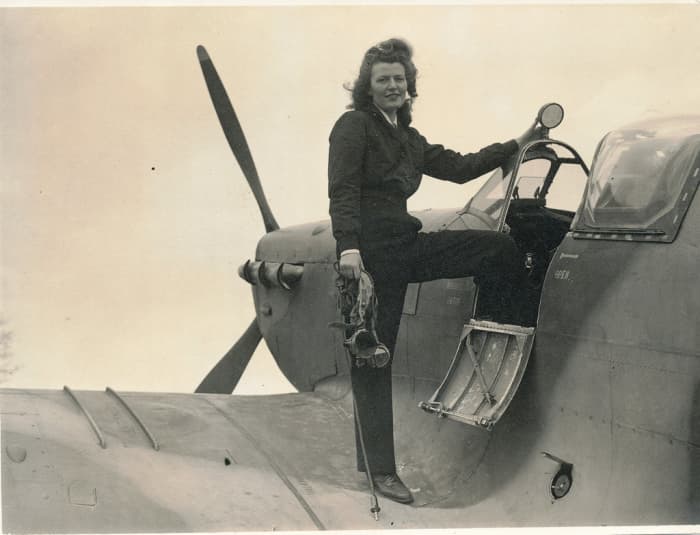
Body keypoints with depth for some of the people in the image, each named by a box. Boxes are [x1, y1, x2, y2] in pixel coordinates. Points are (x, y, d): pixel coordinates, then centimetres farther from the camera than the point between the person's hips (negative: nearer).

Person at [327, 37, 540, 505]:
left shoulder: (408, 138, 21)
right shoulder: (353, 126, -2)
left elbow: (458, 168, 21)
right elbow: (342, 192, -13)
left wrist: (519, 143, 21)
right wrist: (348, 247, -25)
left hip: (406, 246, 8)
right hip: (370, 251, -7)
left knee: (501, 248, 4)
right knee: (373, 358, -3)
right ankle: (379, 469, 6)